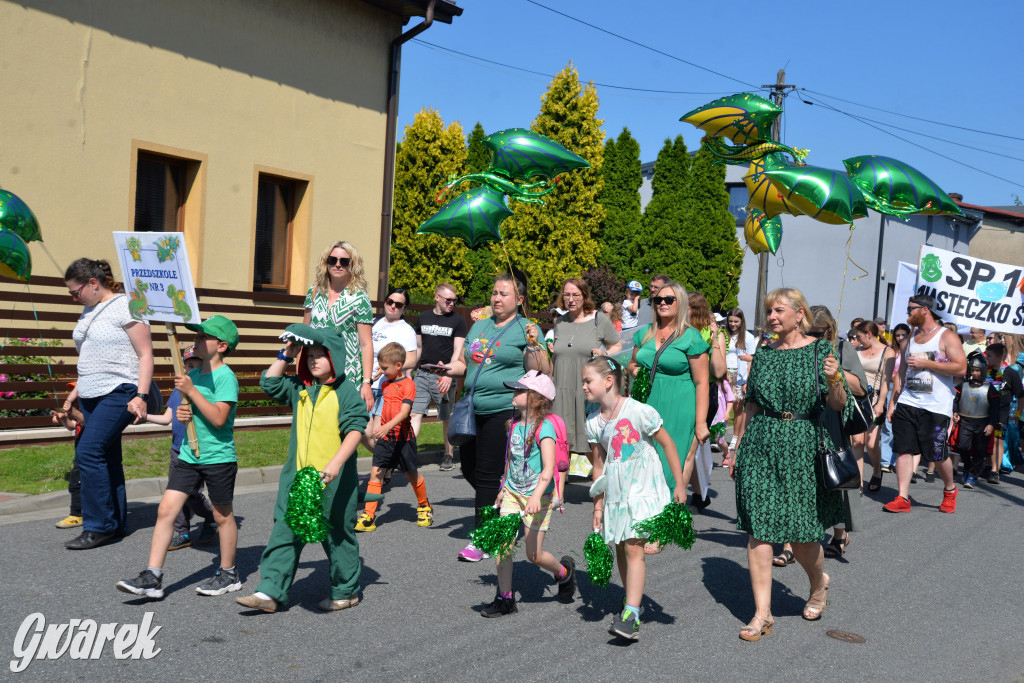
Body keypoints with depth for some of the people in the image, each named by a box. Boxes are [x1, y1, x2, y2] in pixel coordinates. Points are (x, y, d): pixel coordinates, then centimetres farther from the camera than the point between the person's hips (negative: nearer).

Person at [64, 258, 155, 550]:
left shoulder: (125, 306, -10)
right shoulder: (90, 310, 16)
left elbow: (146, 354, -13)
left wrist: (141, 396, -21)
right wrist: (77, 391, 22)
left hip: (119, 393, -8)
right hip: (92, 395, 8)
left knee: (89, 451, -15)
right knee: (106, 457, 8)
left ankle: (99, 526, -7)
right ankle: (116, 524, 15)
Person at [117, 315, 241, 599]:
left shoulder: (225, 376, -13)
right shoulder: (194, 374, 10)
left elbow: (218, 418, -22)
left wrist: (191, 391, -22)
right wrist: (183, 414, -1)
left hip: (218, 457, -7)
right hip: (189, 455, 7)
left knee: (223, 515, 8)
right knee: (166, 509, -1)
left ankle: (229, 574, 24)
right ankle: (152, 578, 1)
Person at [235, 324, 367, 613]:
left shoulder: (346, 391, -9)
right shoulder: (300, 388, 10)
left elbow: (355, 429, -16)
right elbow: (269, 383, 18)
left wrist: (336, 462, -27)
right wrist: (286, 354, 8)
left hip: (333, 480, -5)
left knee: (337, 535, 8)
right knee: (284, 534, 4)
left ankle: (346, 591, 24)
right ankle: (270, 592, 8)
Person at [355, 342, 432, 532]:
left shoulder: (408, 384, -13)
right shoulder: (385, 384, 10)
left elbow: (404, 412, -23)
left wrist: (387, 427, -36)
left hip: (403, 436, -5)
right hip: (385, 436, 5)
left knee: (412, 473, 10)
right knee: (375, 472, -7)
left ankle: (424, 507, 34)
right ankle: (368, 516, -8)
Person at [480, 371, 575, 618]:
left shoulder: (544, 427, -17)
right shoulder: (514, 426, 5)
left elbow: (549, 468, -26)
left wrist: (536, 496, -37)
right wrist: (503, 489, 27)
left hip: (537, 496, -6)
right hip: (513, 493, 6)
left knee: (534, 555, 1)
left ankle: (564, 572, 31)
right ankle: (505, 599, 9)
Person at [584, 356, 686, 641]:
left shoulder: (639, 411, -14)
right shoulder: (594, 422, 2)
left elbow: (667, 444, -6)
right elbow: (599, 466, 9)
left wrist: (679, 485, -4)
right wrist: (598, 506, 9)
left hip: (643, 489, -6)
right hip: (615, 493, 6)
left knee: (633, 547, -13)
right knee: (620, 549, 9)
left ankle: (631, 615, -14)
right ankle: (632, 602, 26)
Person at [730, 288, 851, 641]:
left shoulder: (819, 350, 0)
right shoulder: (763, 354, 10)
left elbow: (838, 405, -5)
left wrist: (834, 381, -25)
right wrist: (739, 447, 16)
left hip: (804, 448, -3)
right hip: (761, 447, 3)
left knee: (802, 534, 2)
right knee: (758, 528, -4)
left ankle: (818, 581, 36)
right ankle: (762, 613, 2)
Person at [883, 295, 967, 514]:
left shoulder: (947, 337, -4)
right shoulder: (911, 338, 15)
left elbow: (961, 368, -15)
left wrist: (926, 363, -16)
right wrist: (893, 402, 13)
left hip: (936, 407, -6)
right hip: (907, 403, 6)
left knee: (937, 454, 0)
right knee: (903, 450, -2)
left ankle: (949, 490, 27)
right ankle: (902, 498, 1)